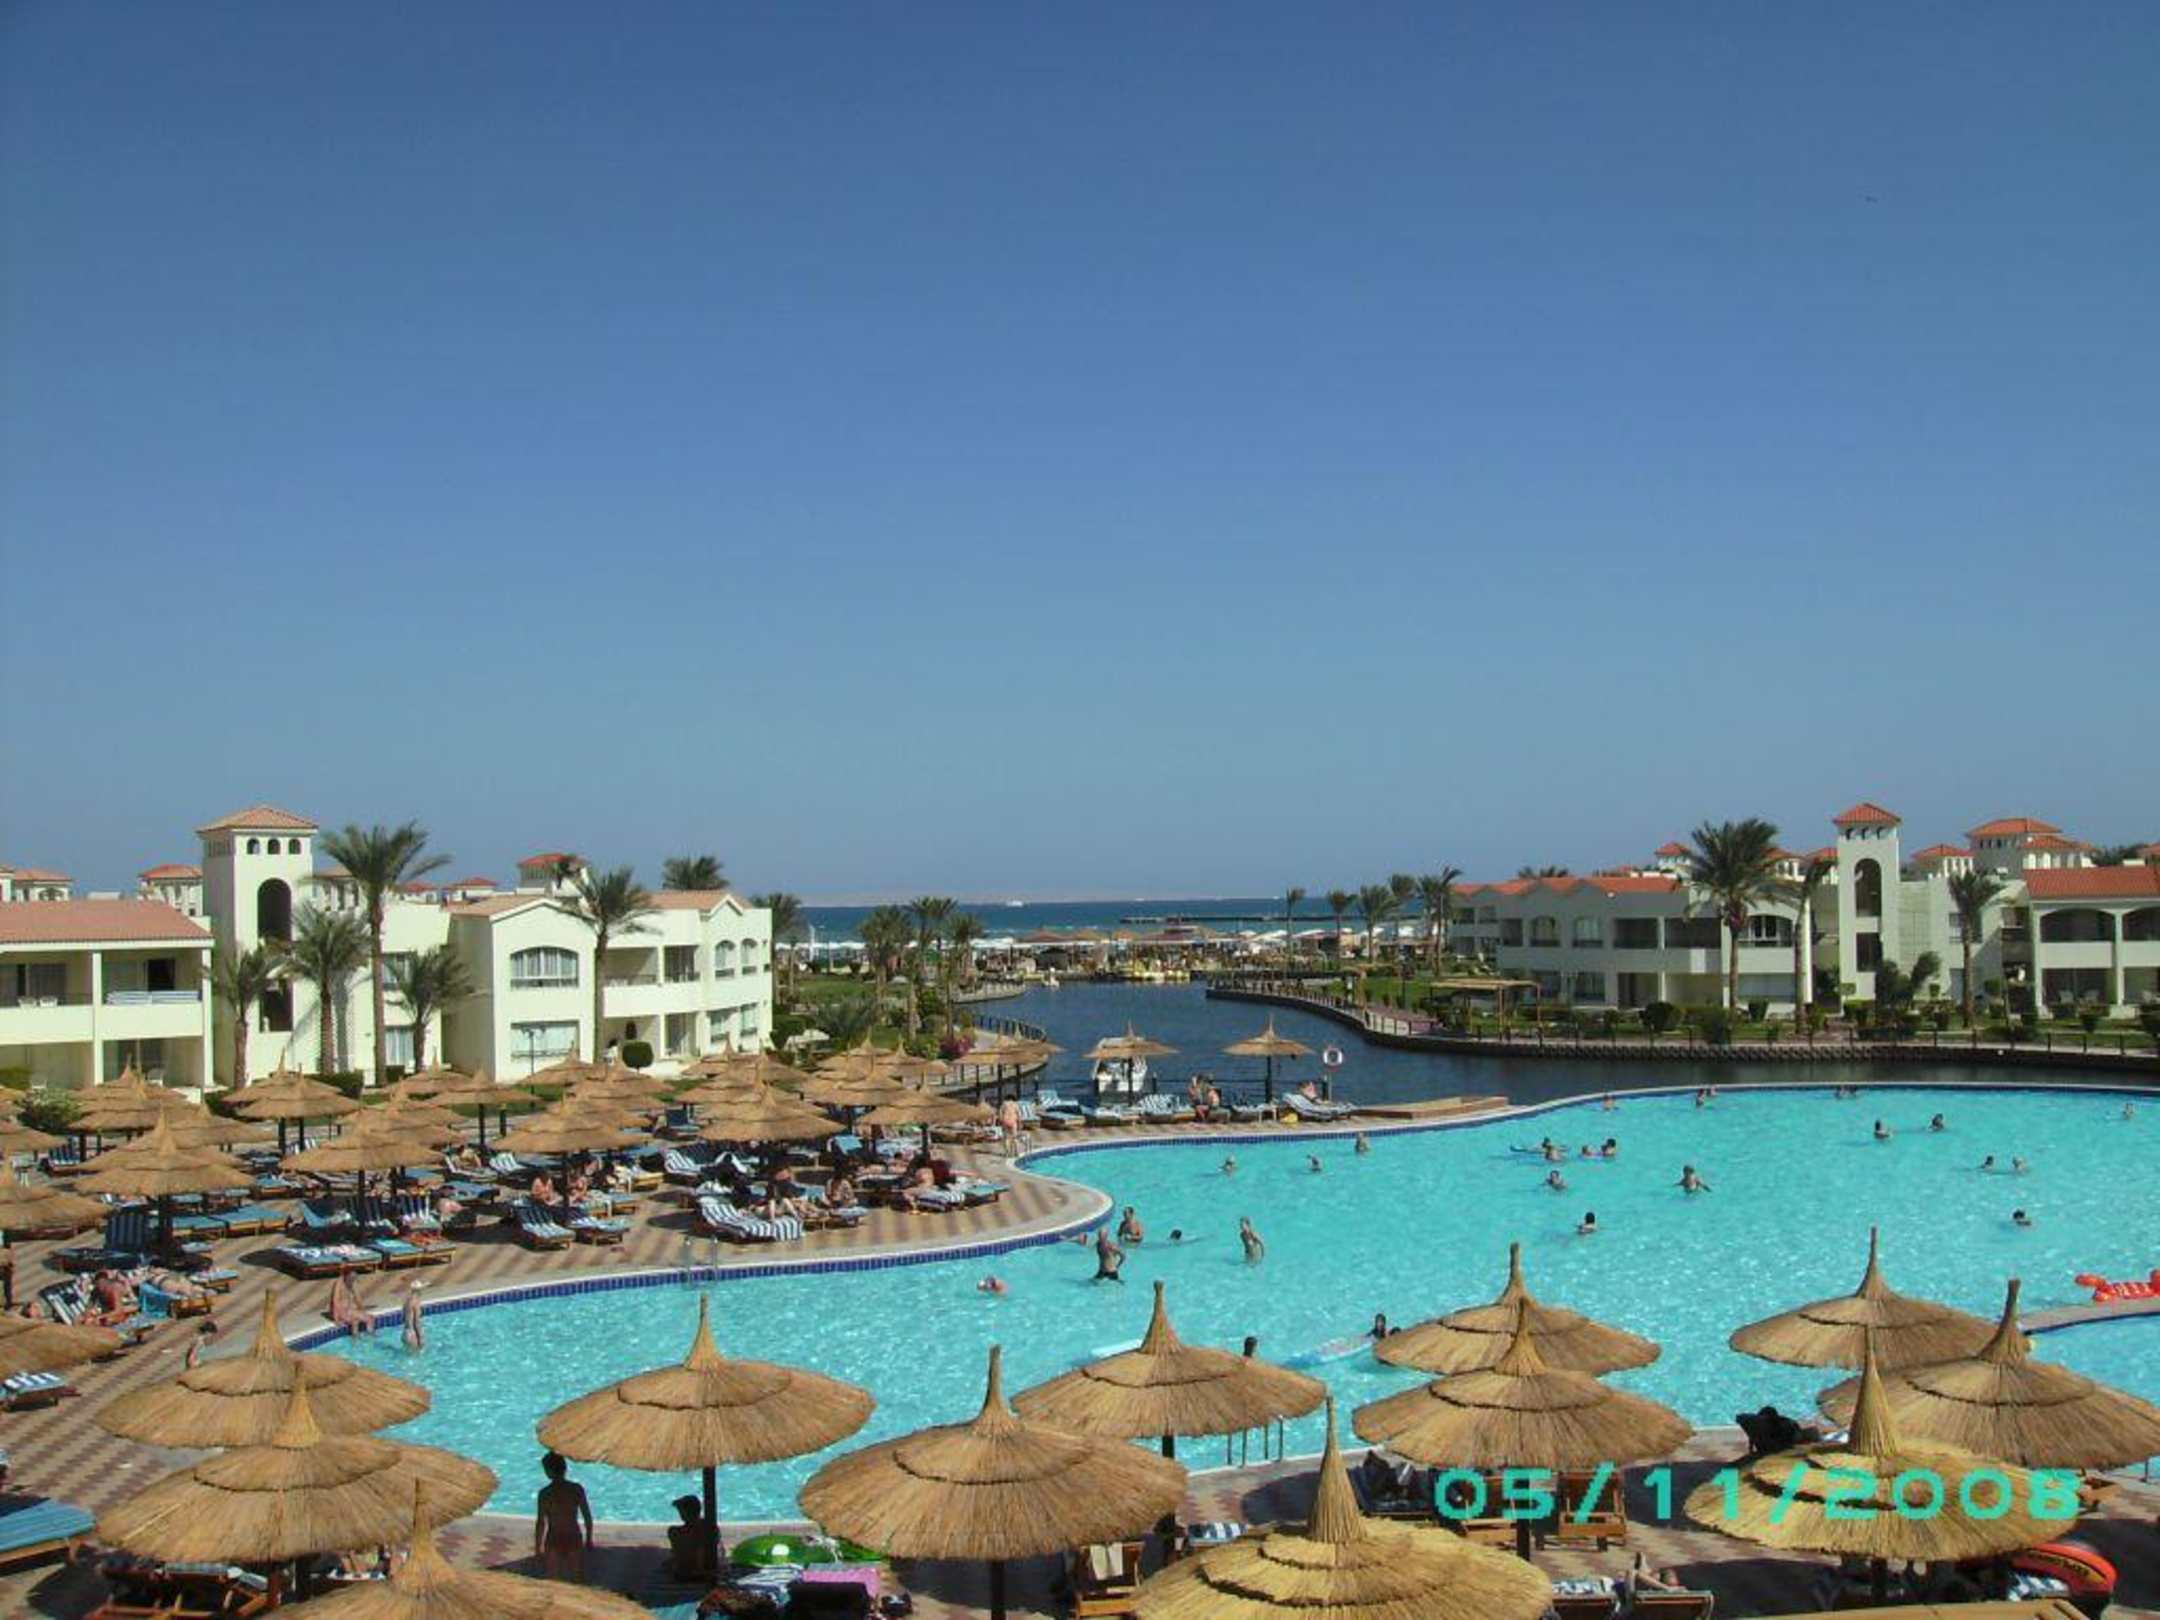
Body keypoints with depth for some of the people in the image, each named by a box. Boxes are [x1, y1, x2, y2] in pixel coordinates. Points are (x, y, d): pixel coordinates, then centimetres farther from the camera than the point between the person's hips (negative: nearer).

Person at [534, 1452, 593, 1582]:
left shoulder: (545, 1493, -13)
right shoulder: (577, 1489, -5)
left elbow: (540, 1523, -11)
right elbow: (588, 1517, 0)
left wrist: (537, 1548, -2)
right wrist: (588, 1539, 13)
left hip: (554, 1542, -2)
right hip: (574, 1540, 2)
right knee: (576, 1580, 15)